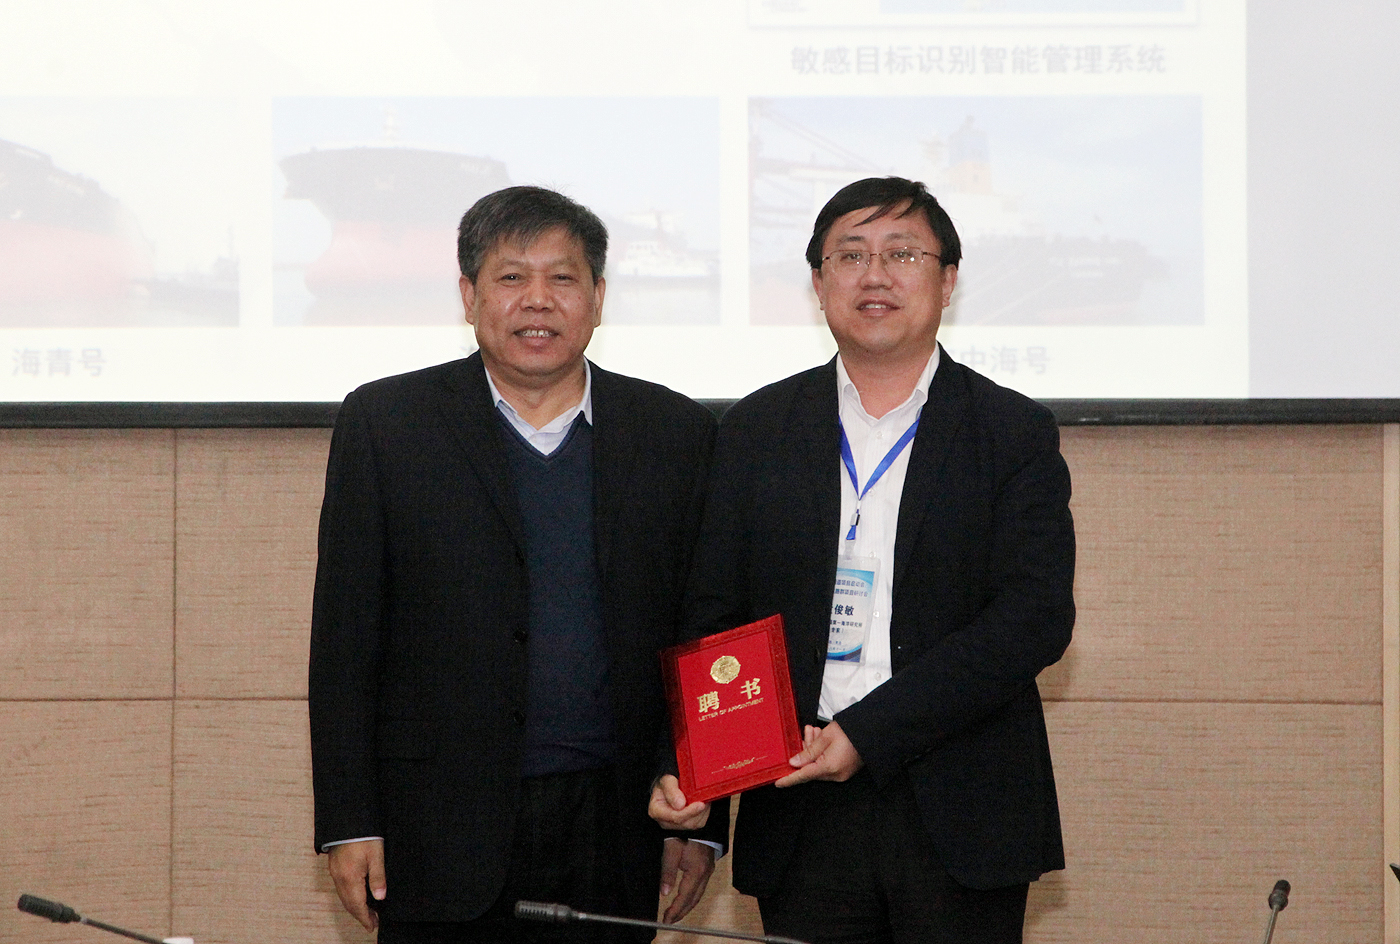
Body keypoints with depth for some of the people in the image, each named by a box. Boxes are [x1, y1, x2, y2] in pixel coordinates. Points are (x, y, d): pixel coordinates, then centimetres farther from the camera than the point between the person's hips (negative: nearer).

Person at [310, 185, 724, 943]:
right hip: (444, 842, -1)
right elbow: (345, 640, 1)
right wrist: (349, 822, -4)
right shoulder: (384, 422, 3)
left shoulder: (676, 433, 8)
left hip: (611, 844, 2)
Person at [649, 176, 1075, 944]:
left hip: (960, 819, -1)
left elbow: (1036, 616, -9)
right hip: (802, 819, 2)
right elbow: (709, 615, 8)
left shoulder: (1016, 435, 2)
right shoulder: (757, 431, 9)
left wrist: (869, 732, -16)